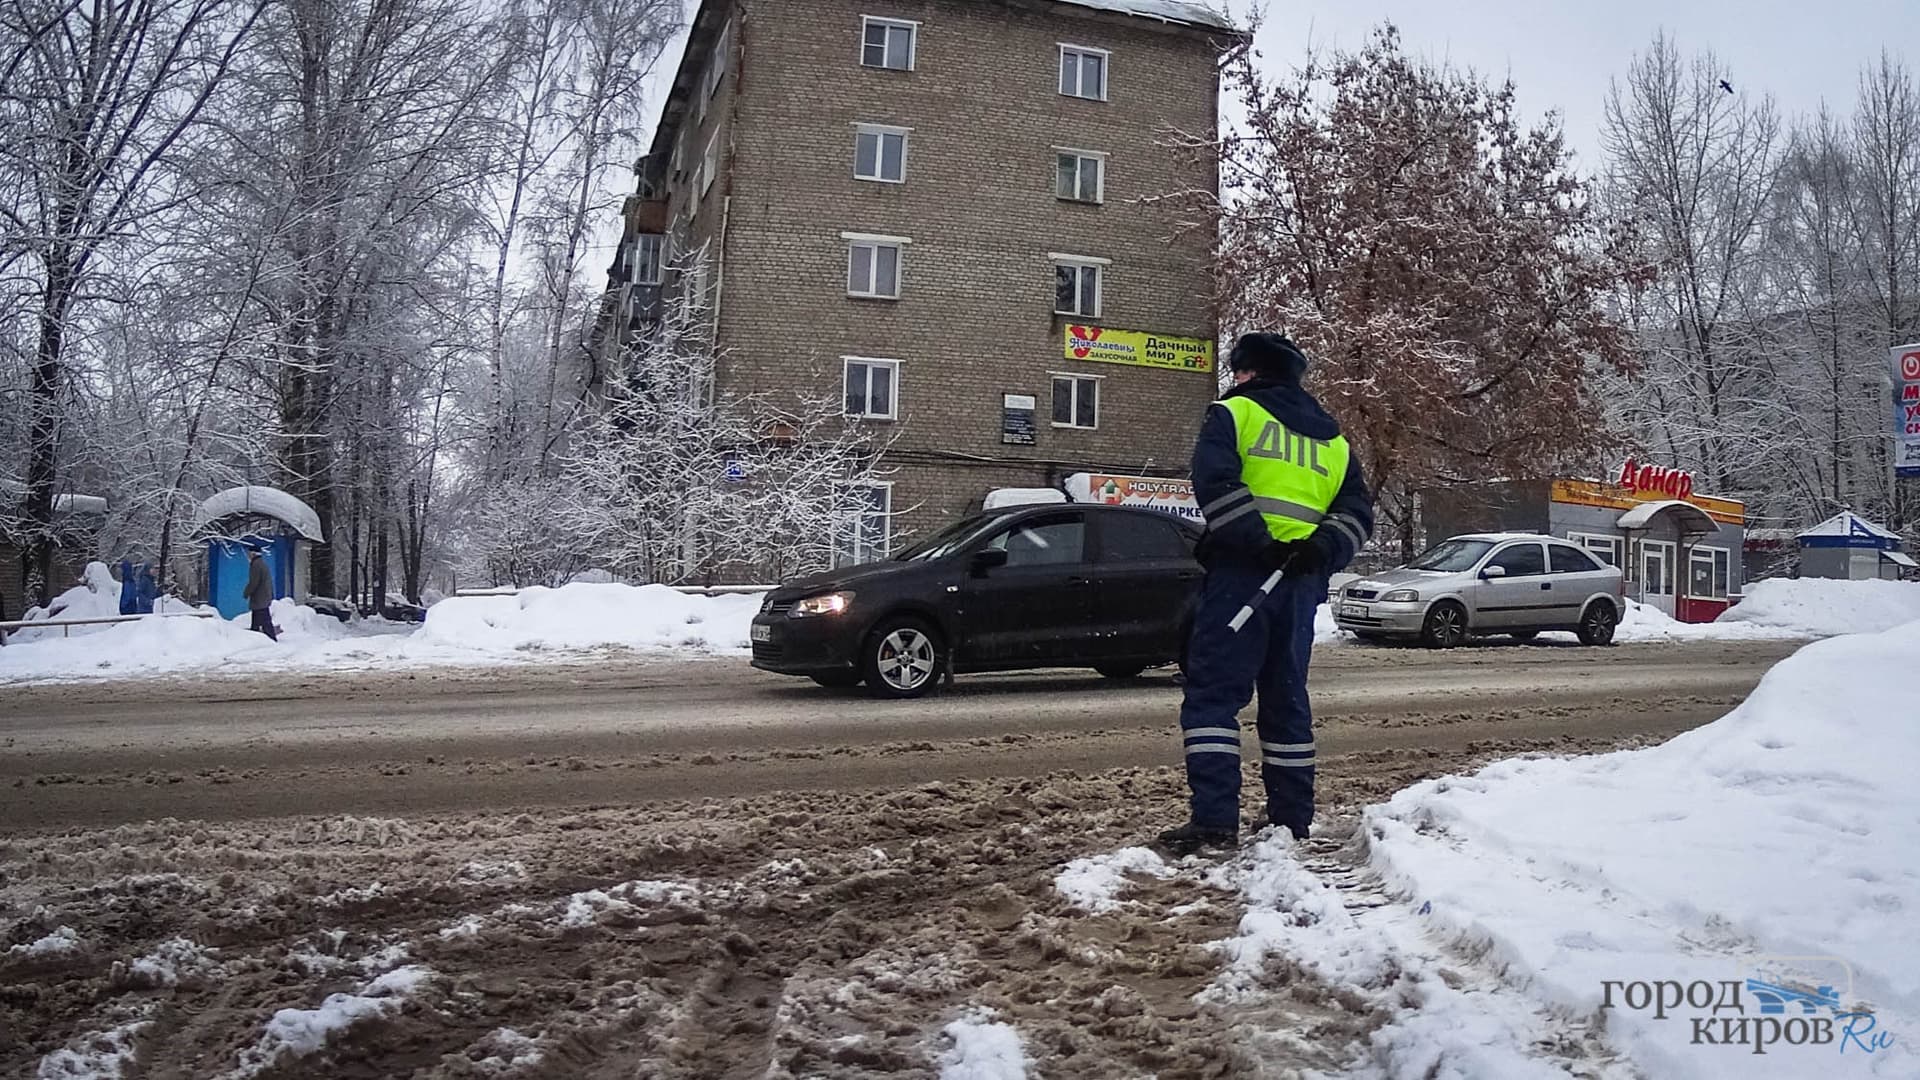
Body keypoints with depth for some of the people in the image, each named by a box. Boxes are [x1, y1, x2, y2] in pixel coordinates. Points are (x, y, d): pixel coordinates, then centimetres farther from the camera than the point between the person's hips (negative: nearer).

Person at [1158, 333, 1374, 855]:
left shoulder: (1233, 412, 4)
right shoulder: (1332, 438, 22)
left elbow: (1215, 483, -14)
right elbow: (1357, 512, 12)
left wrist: (1260, 543, -18)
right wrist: (1322, 547, -4)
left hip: (1242, 572, -6)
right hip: (1303, 582, 6)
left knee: (1213, 692, -5)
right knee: (1286, 695, 15)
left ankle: (1214, 818, -12)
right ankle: (1291, 818, 19)